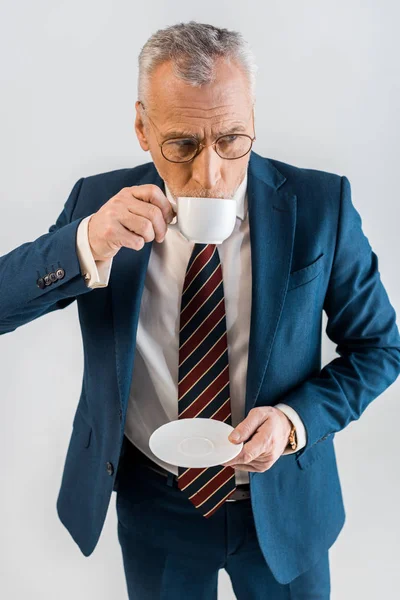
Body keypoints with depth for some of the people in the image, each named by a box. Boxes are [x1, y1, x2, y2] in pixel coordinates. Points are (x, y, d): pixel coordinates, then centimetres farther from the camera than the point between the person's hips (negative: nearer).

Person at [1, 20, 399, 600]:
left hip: (283, 498, 0)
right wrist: (86, 244, -33)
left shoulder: (321, 205, -15)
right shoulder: (99, 202, -12)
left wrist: (296, 419, -22)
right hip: (152, 504, 1)